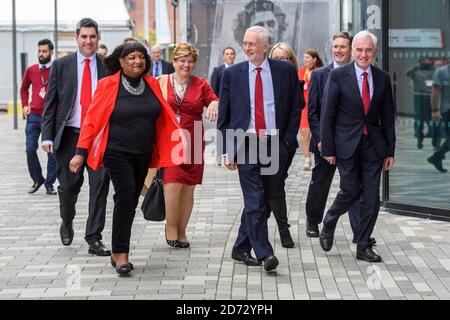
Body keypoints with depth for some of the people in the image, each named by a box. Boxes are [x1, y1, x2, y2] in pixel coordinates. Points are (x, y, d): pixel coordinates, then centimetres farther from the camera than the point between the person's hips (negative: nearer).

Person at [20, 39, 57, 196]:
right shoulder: (31, 70, 7)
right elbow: (24, 88, 23)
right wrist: (25, 105, 11)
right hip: (34, 116, 3)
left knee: (52, 152, -1)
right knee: (30, 150, -1)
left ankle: (49, 183, 11)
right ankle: (37, 179, 18)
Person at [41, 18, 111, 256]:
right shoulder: (61, 65, 5)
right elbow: (50, 103, 4)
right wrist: (47, 136, -4)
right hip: (70, 135, 0)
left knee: (100, 185, -4)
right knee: (68, 185, 6)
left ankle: (94, 238, 4)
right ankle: (67, 223, 34)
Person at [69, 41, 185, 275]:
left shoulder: (152, 84, 7)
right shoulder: (108, 85, -5)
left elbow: (163, 118, 10)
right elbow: (92, 120, -6)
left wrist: (175, 146, 4)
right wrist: (81, 152, -11)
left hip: (143, 155, 5)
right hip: (117, 153, -5)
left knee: (130, 202, 9)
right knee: (125, 198, -15)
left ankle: (118, 252, 21)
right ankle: (121, 254, -11)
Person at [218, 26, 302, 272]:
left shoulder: (285, 71, 4)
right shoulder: (232, 74, 5)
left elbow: (296, 106, 9)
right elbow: (224, 115, 6)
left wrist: (288, 139, 0)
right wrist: (227, 150, 0)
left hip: (276, 144, 1)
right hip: (246, 145, -1)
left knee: (262, 201, 7)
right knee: (255, 201, -10)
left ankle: (241, 249, 21)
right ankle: (264, 254, -11)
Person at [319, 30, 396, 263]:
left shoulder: (383, 78, 6)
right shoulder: (338, 76, -4)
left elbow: (388, 118, 10)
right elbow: (327, 114, -3)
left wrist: (390, 151, 8)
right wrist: (327, 149, -6)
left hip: (373, 145, 3)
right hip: (347, 145, -3)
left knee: (371, 197, 2)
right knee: (350, 191, 1)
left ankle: (363, 246, 12)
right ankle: (328, 224, 30)